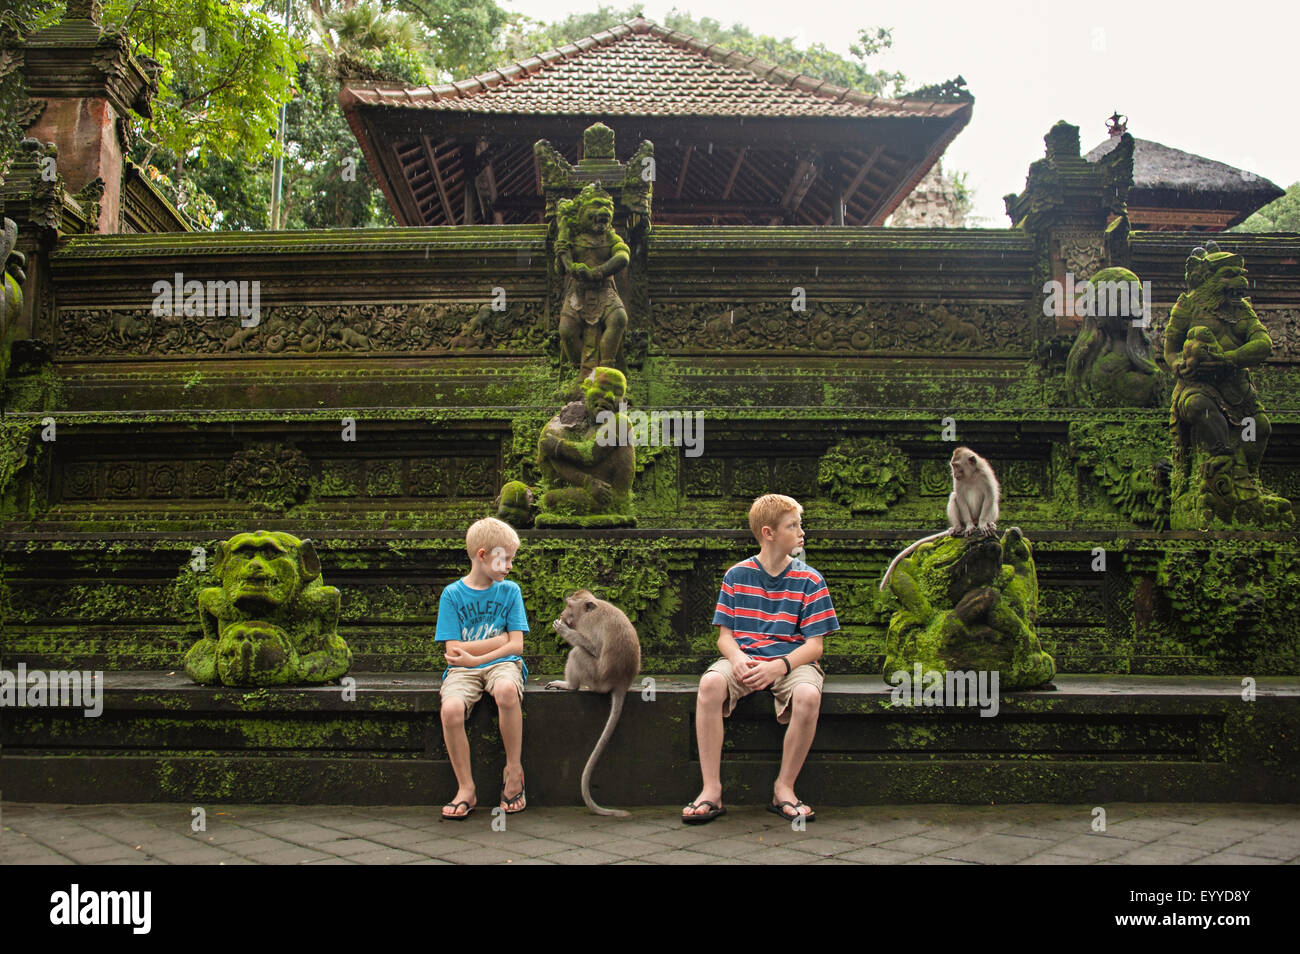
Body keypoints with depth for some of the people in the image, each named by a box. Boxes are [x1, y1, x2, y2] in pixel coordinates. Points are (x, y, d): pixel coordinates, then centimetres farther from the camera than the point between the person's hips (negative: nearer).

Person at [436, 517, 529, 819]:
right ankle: (466, 788, -14)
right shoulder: (453, 594, 3)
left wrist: (476, 656, -11)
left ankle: (514, 772, -17)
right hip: (462, 670, 0)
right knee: (451, 709, -32)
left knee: (507, 689, -36)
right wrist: (499, 640, -3)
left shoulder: (509, 591, 8)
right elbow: (453, 651, -3)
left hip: (501, 663, 0)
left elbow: (515, 645, 0)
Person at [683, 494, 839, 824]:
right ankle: (711, 791, -24)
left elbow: (814, 645, -2)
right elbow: (725, 635, 6)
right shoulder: (736, 576, 6)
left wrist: (778, 667, -20)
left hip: (792, 661, -1)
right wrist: (736, 658, -17)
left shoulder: (809, 580, 2)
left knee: (808, 694, -35)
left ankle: (784, 788, -15)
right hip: (744, 659, 1)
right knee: (710, 683, -32)